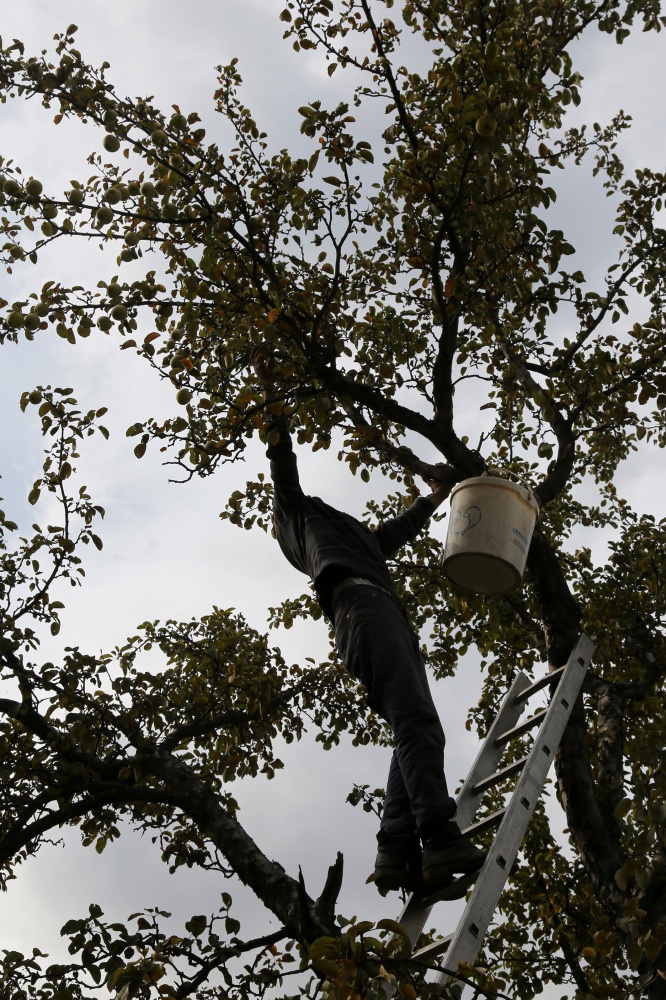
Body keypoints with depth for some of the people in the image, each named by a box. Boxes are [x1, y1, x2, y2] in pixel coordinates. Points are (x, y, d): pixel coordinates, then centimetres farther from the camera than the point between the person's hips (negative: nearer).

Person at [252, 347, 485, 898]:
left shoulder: (358, 537, 47)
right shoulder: (302, 512, 28)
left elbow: (397, 530, 60)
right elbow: (283, 461, 16)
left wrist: (435, 498, 69)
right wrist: (271, 395, 10)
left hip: (390, 618, 8)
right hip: (360, 602, -8)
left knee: (417, 731, -13)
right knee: (417, 720, -27)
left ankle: (398, 852, -28)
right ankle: (440, 839, -43)